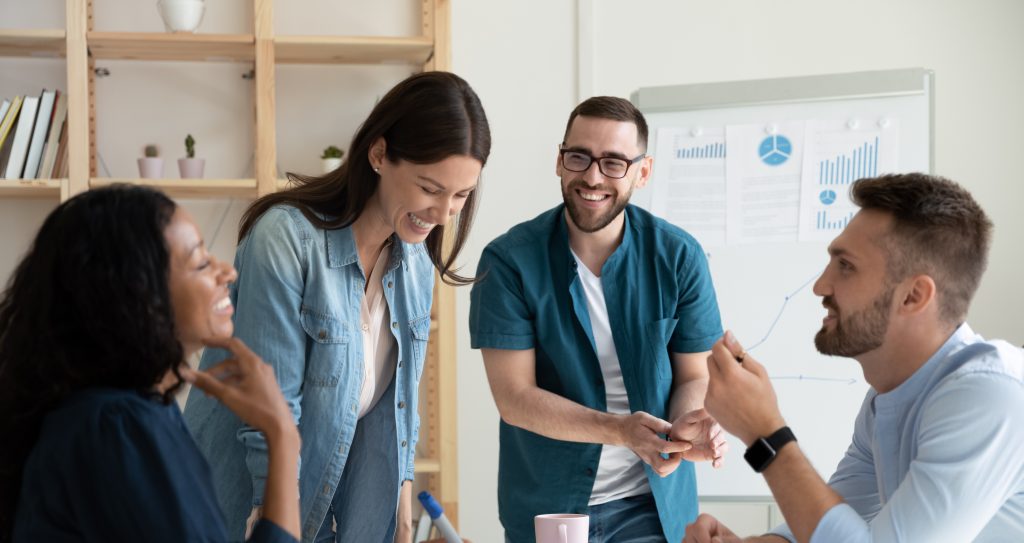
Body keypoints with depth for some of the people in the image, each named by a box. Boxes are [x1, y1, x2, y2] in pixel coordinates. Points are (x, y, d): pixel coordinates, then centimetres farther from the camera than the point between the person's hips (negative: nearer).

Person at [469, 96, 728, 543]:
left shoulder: (679, 257, -7)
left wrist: (688, 425, -24)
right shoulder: (509, 261, -12)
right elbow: (513, 396, -15)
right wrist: (621, 431, -28)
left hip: (654, 502, 1)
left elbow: (694, 375, -1)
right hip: (545, 506, -1)